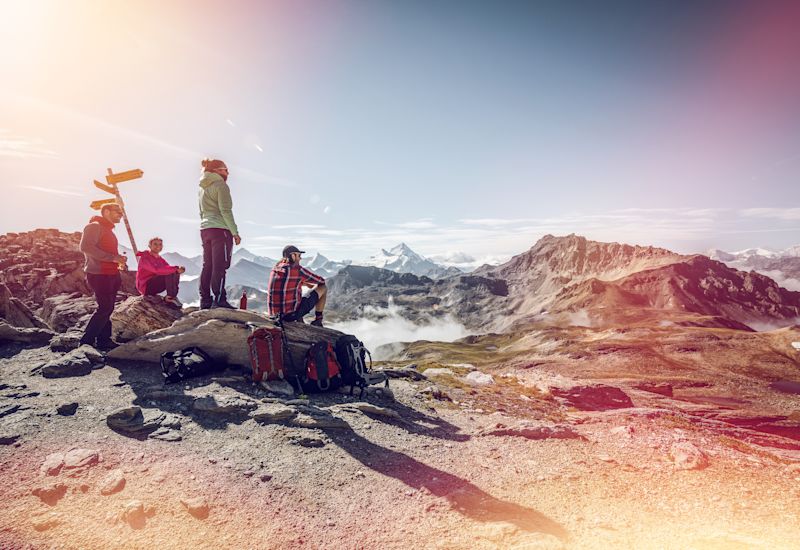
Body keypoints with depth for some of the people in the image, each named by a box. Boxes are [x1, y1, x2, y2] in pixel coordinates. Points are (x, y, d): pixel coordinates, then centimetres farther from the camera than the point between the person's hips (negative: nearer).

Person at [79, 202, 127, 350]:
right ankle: (86, 341, -1)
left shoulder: (108, 230, 20)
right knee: (104, 308, -10)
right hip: (99, 275, -10)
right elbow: (86, 247, -24)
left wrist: (119, 260, 7)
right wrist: (113, 257, -24)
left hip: (111, 275, 10)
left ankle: (104, 340, 17)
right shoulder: (94, 226, -9)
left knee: (107, 308, 11)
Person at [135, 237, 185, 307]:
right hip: (145, 286, -8)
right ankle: (171, 298, -24)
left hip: (155, 286, 8)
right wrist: (175, 269, -33)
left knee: (176, 274, -4)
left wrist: (178, 268, -26)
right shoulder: (144, 257, -13)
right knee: (170, 274, -25)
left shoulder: (160, 259, 12)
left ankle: (168, 297, -10)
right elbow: (156, 270, -29)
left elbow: (168, 268, -2)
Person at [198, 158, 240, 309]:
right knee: (219, 266, -10)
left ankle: (205, 300, 8)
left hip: (205, 229, 8)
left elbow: (202, 212, 21)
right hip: (220, 229, -8)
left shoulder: (203, 188, 20)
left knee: (207, 266, 7)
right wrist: (235, 232, -12)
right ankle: (219, 300, -12)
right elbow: (225, 211, -13)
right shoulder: (221, 185, -5)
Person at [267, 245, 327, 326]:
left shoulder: (275, 268, 8)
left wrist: (307, 284, 27)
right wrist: (315, 286, 24)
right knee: (322, 288, 6)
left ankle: (300, 322, 31)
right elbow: (321, 281, 1)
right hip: (292, 314, -7)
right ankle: (318, 321, 17)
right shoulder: (298, 270, -12)